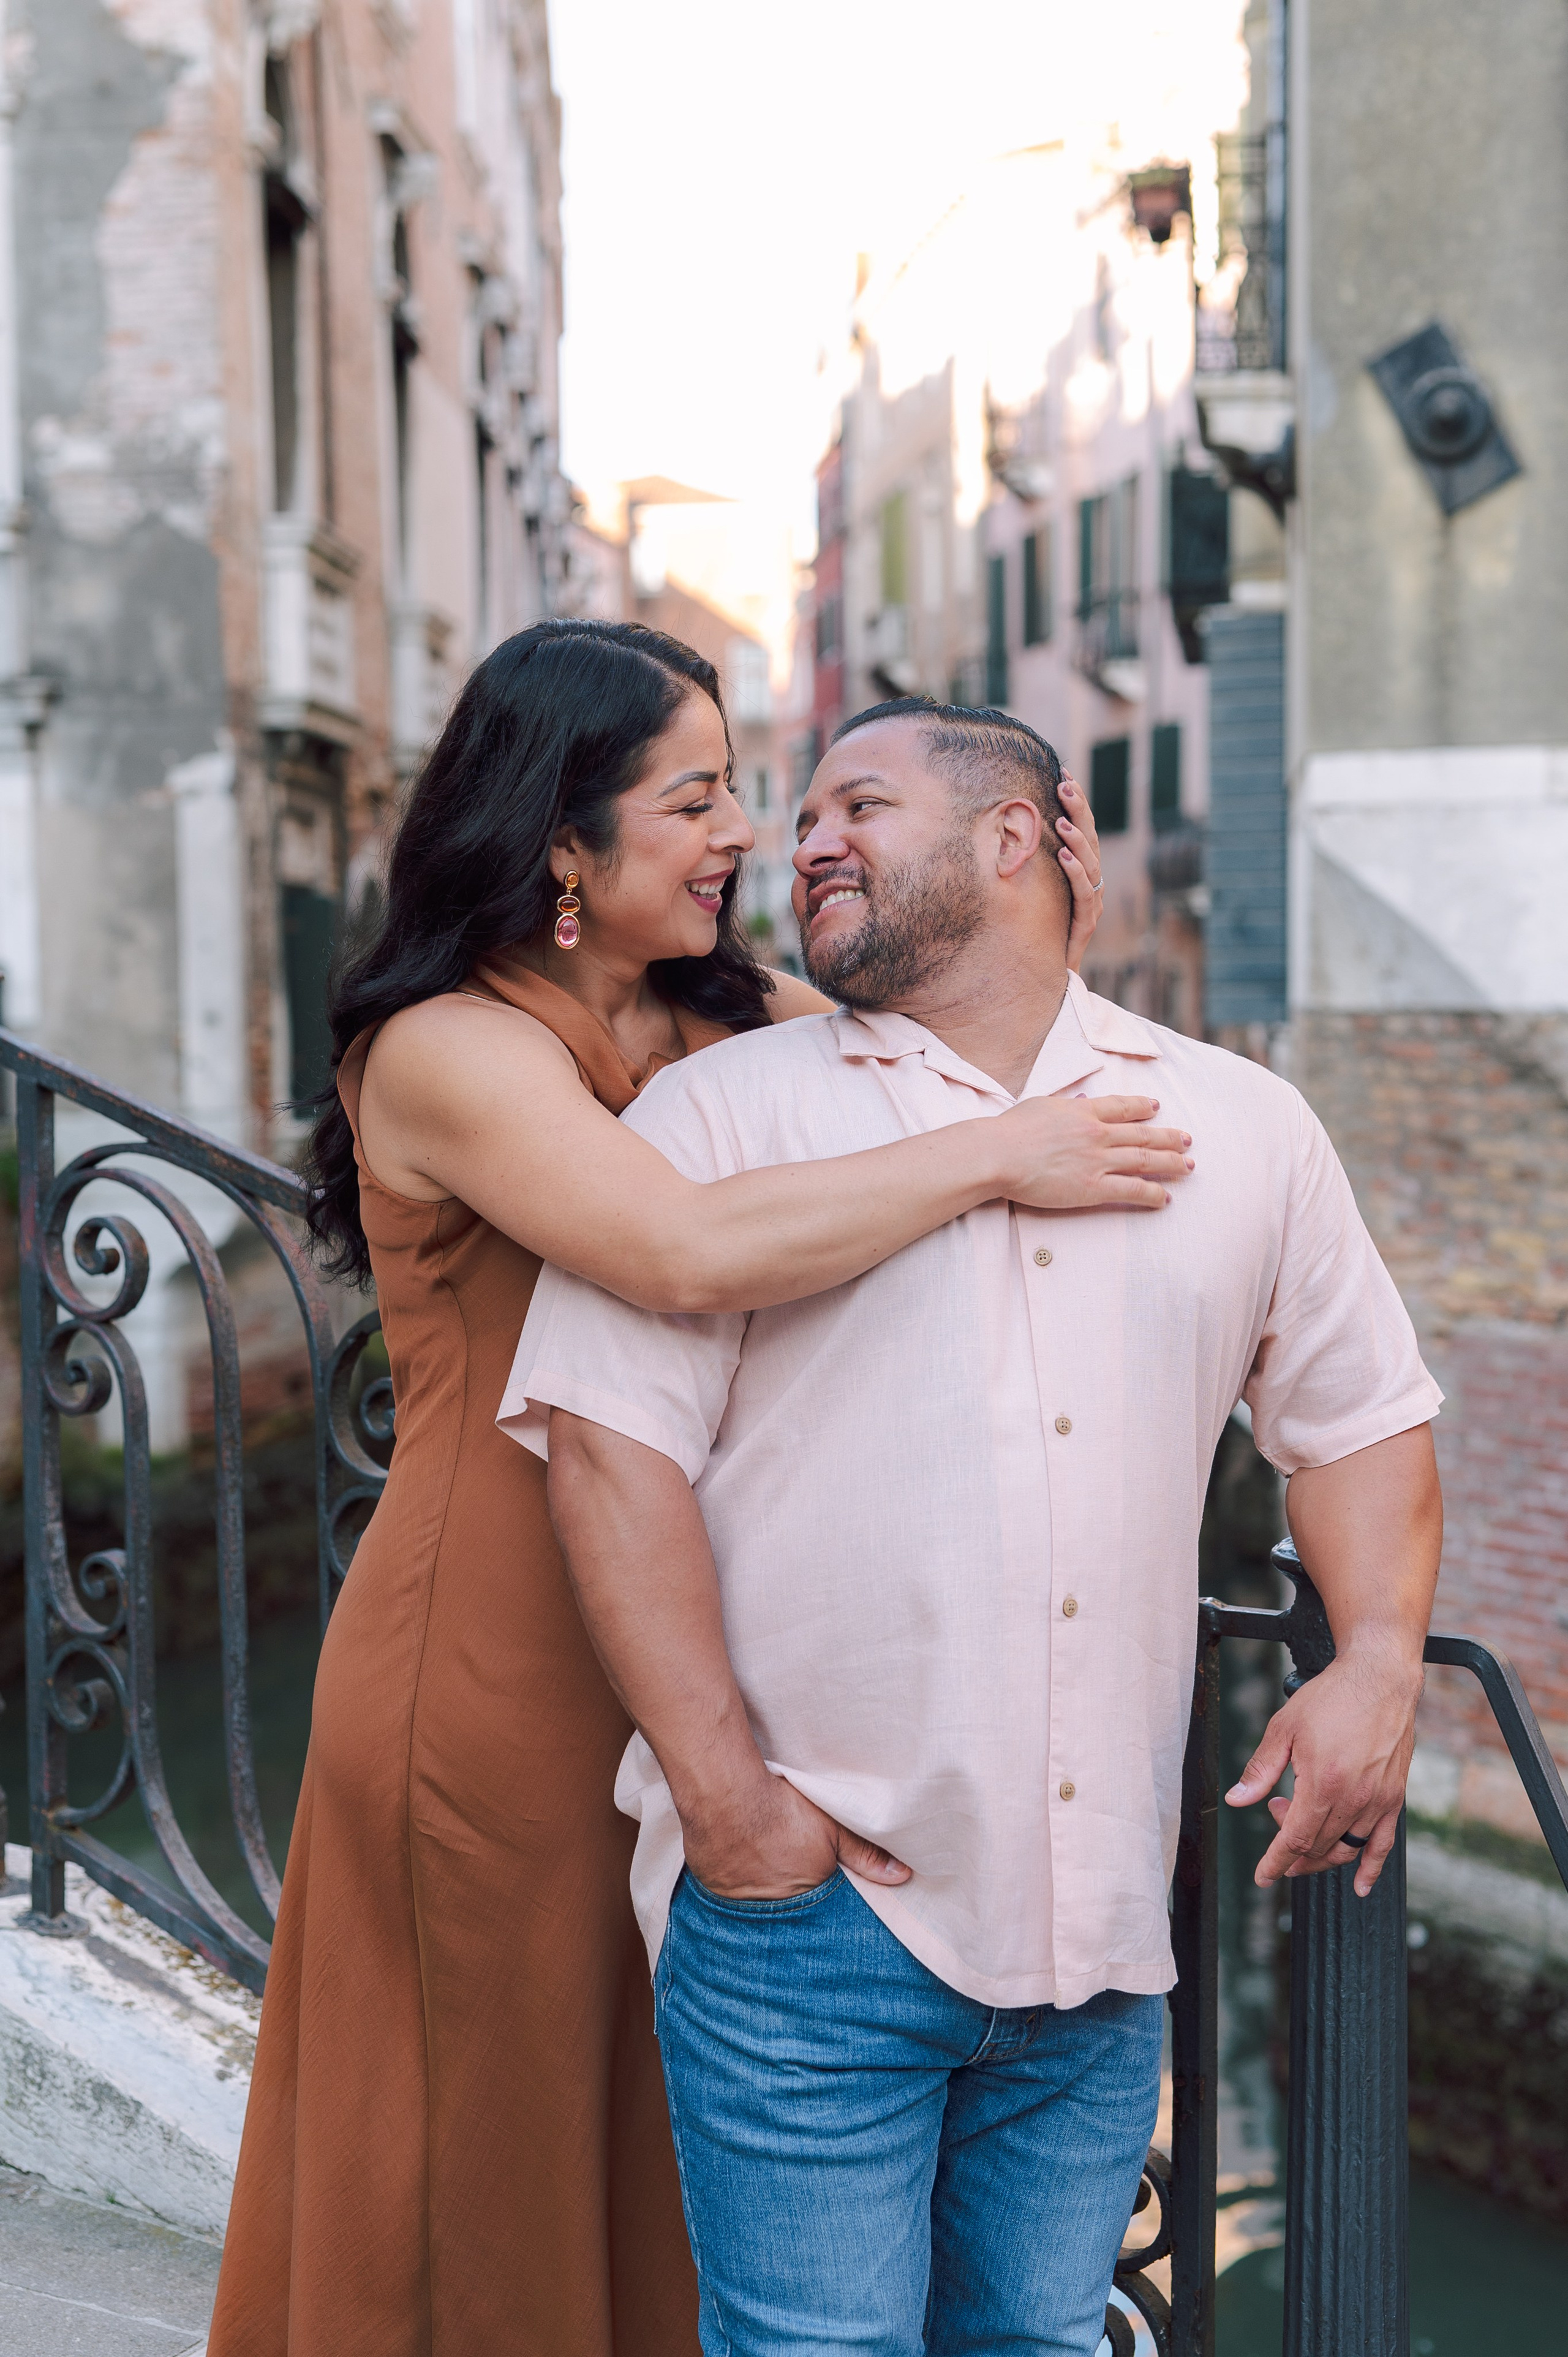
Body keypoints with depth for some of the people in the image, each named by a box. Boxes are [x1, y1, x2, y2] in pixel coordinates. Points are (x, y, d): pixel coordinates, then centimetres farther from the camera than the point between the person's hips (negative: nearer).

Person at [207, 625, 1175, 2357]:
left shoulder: (739, 1023, 6)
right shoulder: (444, 1054, -16)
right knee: (496, 2166, 11)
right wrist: (1000, 1155, -24)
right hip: (497, 1681, -6)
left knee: (687, 2170, 19)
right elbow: (695, 1253, -31)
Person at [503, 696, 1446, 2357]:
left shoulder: (1242, 1126, 11)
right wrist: (725, 1794, -15)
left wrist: (1380, 1659, -2)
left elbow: (1360, 1412, 16)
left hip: (1100, 1919, 3)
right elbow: (610, 1441, -9)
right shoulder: (721, 1114, -1)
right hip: (810, 1906, -3)